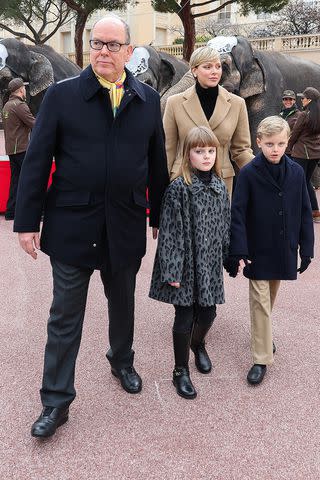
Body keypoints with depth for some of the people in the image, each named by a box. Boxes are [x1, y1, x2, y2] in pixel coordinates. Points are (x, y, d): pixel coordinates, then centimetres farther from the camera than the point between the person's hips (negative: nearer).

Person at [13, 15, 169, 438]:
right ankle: (56, 401, 20)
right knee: (65, 318, 6)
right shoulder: (62, 95, -3)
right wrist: (27, 221, -6)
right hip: (72, 225, -2)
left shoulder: (149, 100, 4)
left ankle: (122, 361, 47)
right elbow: (37, 161, -4)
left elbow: (157, 164, 9)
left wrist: (160, 218, 11)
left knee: (123, 305, 20)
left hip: (126, 228, 3)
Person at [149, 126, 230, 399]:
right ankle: (181, 371, 22)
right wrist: (172, 271, -16)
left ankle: (198, 345, 48)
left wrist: (230, 258, 13)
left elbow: (225, 225, 12)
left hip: (210, 264, 5)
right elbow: (170, 231, -14)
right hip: (186, 264, -5)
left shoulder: (220, 187, 4)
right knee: (185, 317, 3)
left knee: (208, 313, 15)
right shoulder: (179, 188, -13)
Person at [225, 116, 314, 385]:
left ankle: (264, 335, 44)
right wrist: (238, 252, -18)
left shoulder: (296, 172, -2)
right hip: (258, 251, -3)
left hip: (284, 251, 3)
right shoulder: (249, 173, -11)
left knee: (270, 299, 20)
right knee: (260, 302, 1)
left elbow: (304, 212, 3)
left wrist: (306, 249, 3)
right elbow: (237, 214, -12)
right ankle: (262, 358, 10)